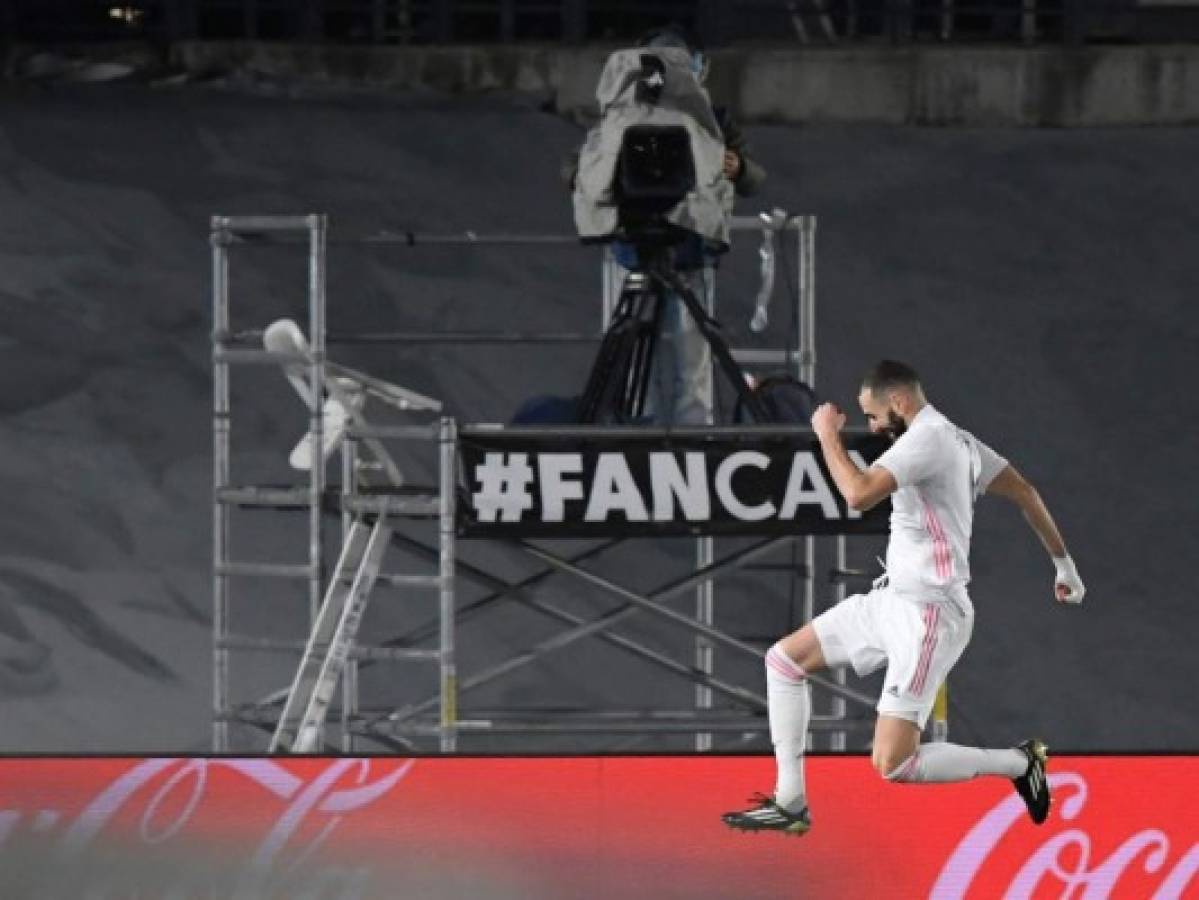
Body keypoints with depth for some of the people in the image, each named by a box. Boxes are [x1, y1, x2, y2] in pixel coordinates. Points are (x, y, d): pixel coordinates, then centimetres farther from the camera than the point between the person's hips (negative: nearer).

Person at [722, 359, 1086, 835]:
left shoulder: (928, 438, -18)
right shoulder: (959, 440, 12)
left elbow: (859, 493, -29)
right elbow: (1025, 493, 19)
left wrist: (828, 435, -13)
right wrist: (1063, 563, 28)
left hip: (927, 616, -11)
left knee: (893, 764, -14)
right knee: (784, 659, 13)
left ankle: (1018, 763, 3)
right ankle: (790, 803, 15)